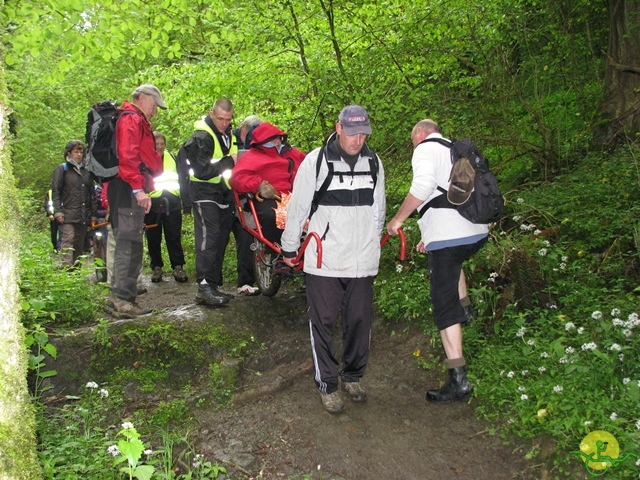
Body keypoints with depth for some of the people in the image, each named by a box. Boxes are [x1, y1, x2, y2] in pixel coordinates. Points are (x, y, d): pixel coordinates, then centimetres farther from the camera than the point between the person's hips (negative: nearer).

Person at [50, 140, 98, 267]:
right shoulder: (62, 169, 6)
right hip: (68, 214, -4)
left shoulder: (86, 171, 19)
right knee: (68, 239, -16)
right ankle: (67, 267, -22)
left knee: (80, 244, 5)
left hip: (84, 215, 5)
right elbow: (55, 191, -1)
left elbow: (91, 194, 19)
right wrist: (58, 211, -11)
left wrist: (93, 214, 13)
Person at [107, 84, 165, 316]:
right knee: (130, 242, -12)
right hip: (129, 191, -11)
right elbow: (128, 155, -19)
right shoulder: (132, 119, -6)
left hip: (128, 191, 11)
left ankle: (119, 292, 25)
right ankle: (124, 297, -12)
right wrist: (138, 188, -25)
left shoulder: (136, 121, 28)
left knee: (126, 242, 15)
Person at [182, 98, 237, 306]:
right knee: (208, 238, -16)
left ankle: (214, 284, 18)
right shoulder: (201, 137, -15)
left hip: (223, 193, 9)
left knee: (221, 240, 10)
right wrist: (228, 162, -20)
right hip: (205, 193, -9)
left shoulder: (229, 134, 13)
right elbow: (201, 171, -22)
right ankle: (204, 287, -15)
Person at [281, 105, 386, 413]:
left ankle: (353, 377, 31)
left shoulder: (373, 162, 6)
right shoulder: (315, 161, -6)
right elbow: (298, 207, 0)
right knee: (323, 322, 3)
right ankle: (327, 384, 19)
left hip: (363, 260, 4)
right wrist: (289, 248, 6)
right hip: (323, 259, -3)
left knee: (360, 321, 11)